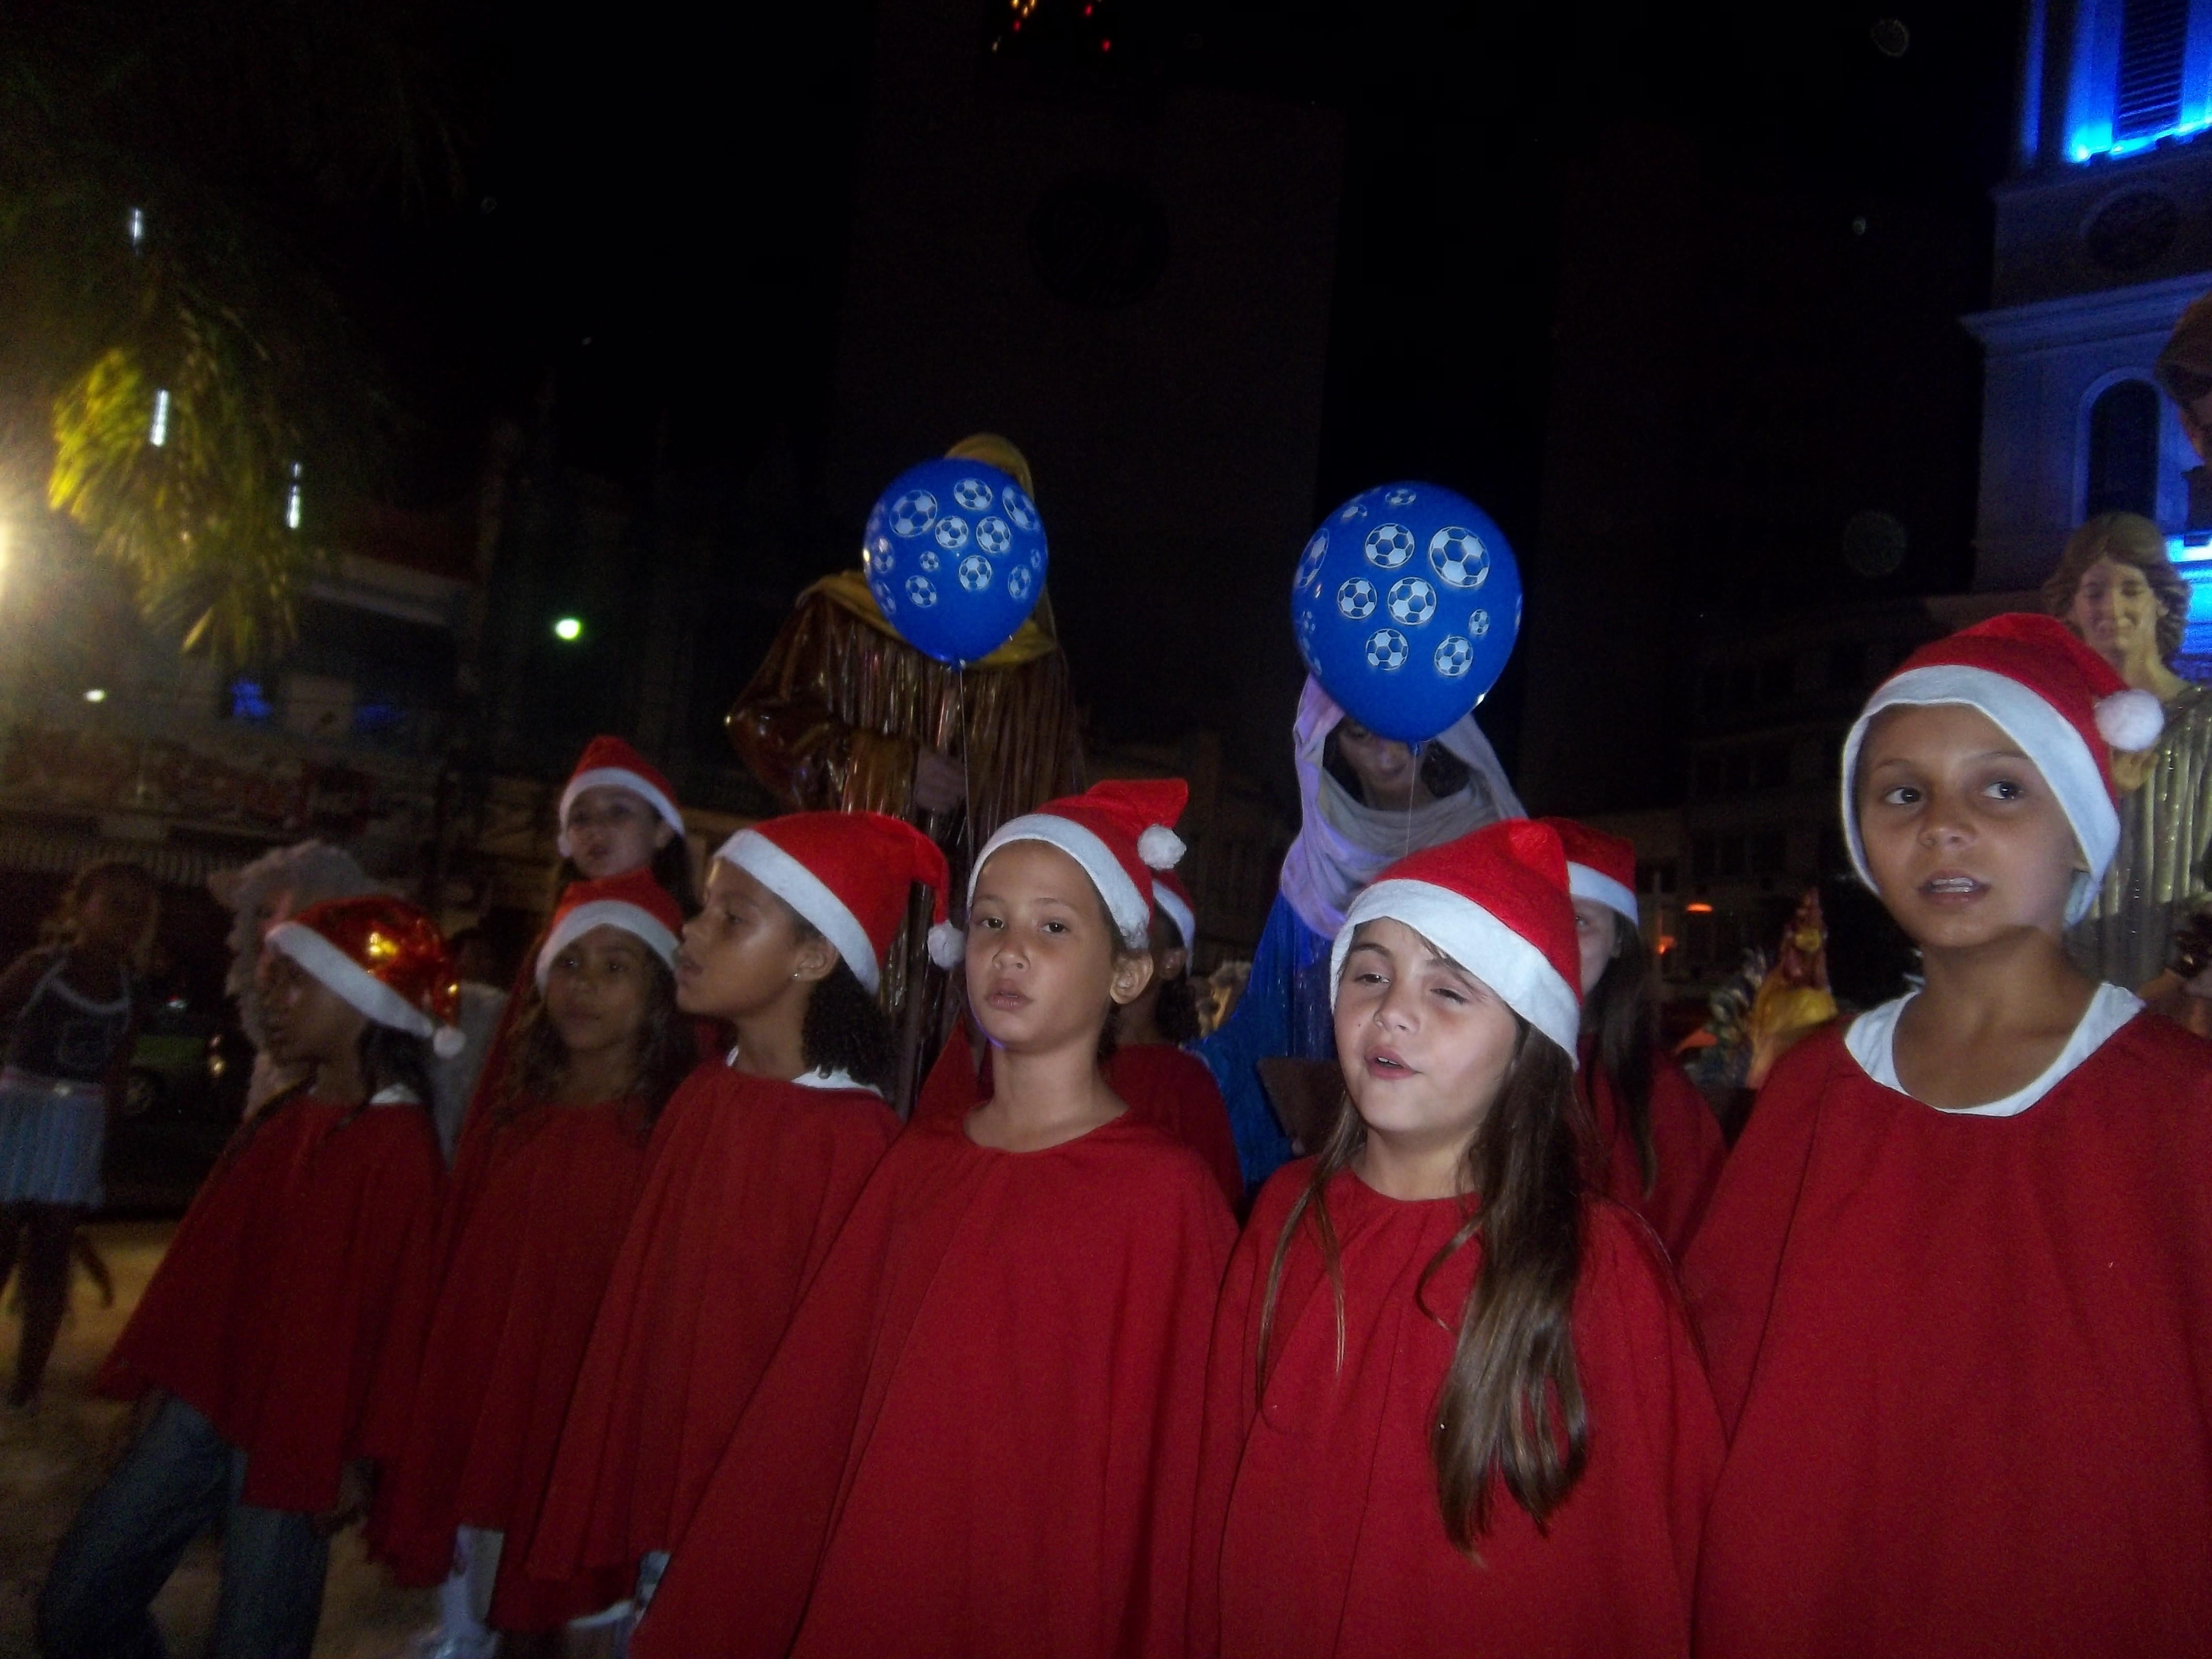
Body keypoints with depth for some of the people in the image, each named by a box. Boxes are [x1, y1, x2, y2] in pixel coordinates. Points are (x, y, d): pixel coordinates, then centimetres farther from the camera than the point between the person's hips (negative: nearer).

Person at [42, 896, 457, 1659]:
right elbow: (210, 1255, 13)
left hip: (296, 1434, -7)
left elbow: (397, 1311, -16)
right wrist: (159, 1373, 15)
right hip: (204, 1403, 7)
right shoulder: (280, 1122, 6)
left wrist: (356, 1454, -13)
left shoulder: (400, 1146, -16)